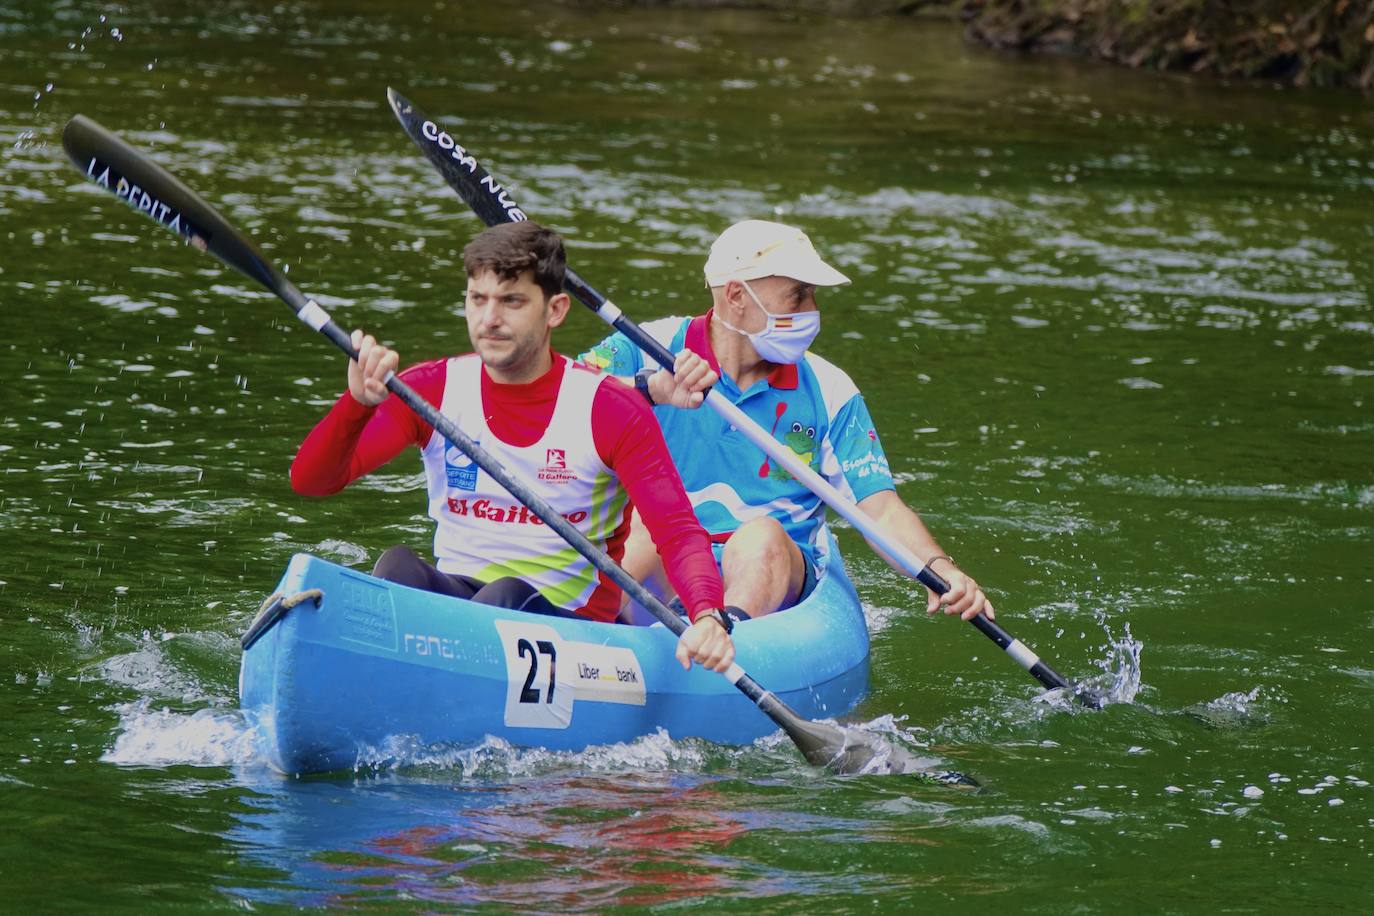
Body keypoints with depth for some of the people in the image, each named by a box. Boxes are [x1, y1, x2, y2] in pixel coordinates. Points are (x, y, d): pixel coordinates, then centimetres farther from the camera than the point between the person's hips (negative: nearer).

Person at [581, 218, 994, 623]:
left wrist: (938, 569, -19)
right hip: (652, 577, -1)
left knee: (763, 535, -31)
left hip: (771, 578, 1)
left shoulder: (829, 392, 7)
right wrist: (648, 389, -34)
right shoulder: (650, 351, 0)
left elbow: (881, 510, 1)